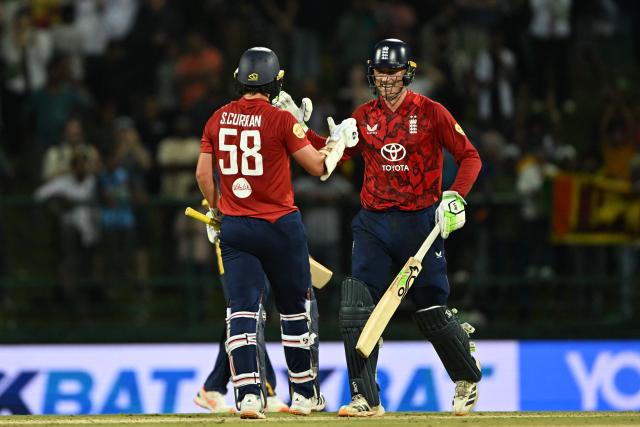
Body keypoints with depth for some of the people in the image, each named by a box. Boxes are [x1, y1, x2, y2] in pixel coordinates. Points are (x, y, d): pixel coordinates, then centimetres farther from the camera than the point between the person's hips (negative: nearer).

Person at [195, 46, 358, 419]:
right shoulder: (281, 120, -11)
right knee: (296, 309, 13)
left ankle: (248, 393, -19)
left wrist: (216, 210, 23)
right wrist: (340, 142, 12)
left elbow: (203, 173, 7)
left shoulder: (218, 120, 2)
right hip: (280, 226, -3)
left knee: (243, 310, -2)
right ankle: (305, 394, 21)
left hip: (233, 227, 3)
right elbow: (319, 166, -7)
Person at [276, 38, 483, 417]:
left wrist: (456, 197, -22)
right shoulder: (365, 116, 8)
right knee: (356, 311, -8)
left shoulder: (431, 113, -5)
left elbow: (470, 156, -7)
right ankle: (366, 399, -3)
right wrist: (297, 125, 3)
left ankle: (468, 379, 25)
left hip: (420, 222, -4)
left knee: (433, 312, 0)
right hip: (373, 223, 4)